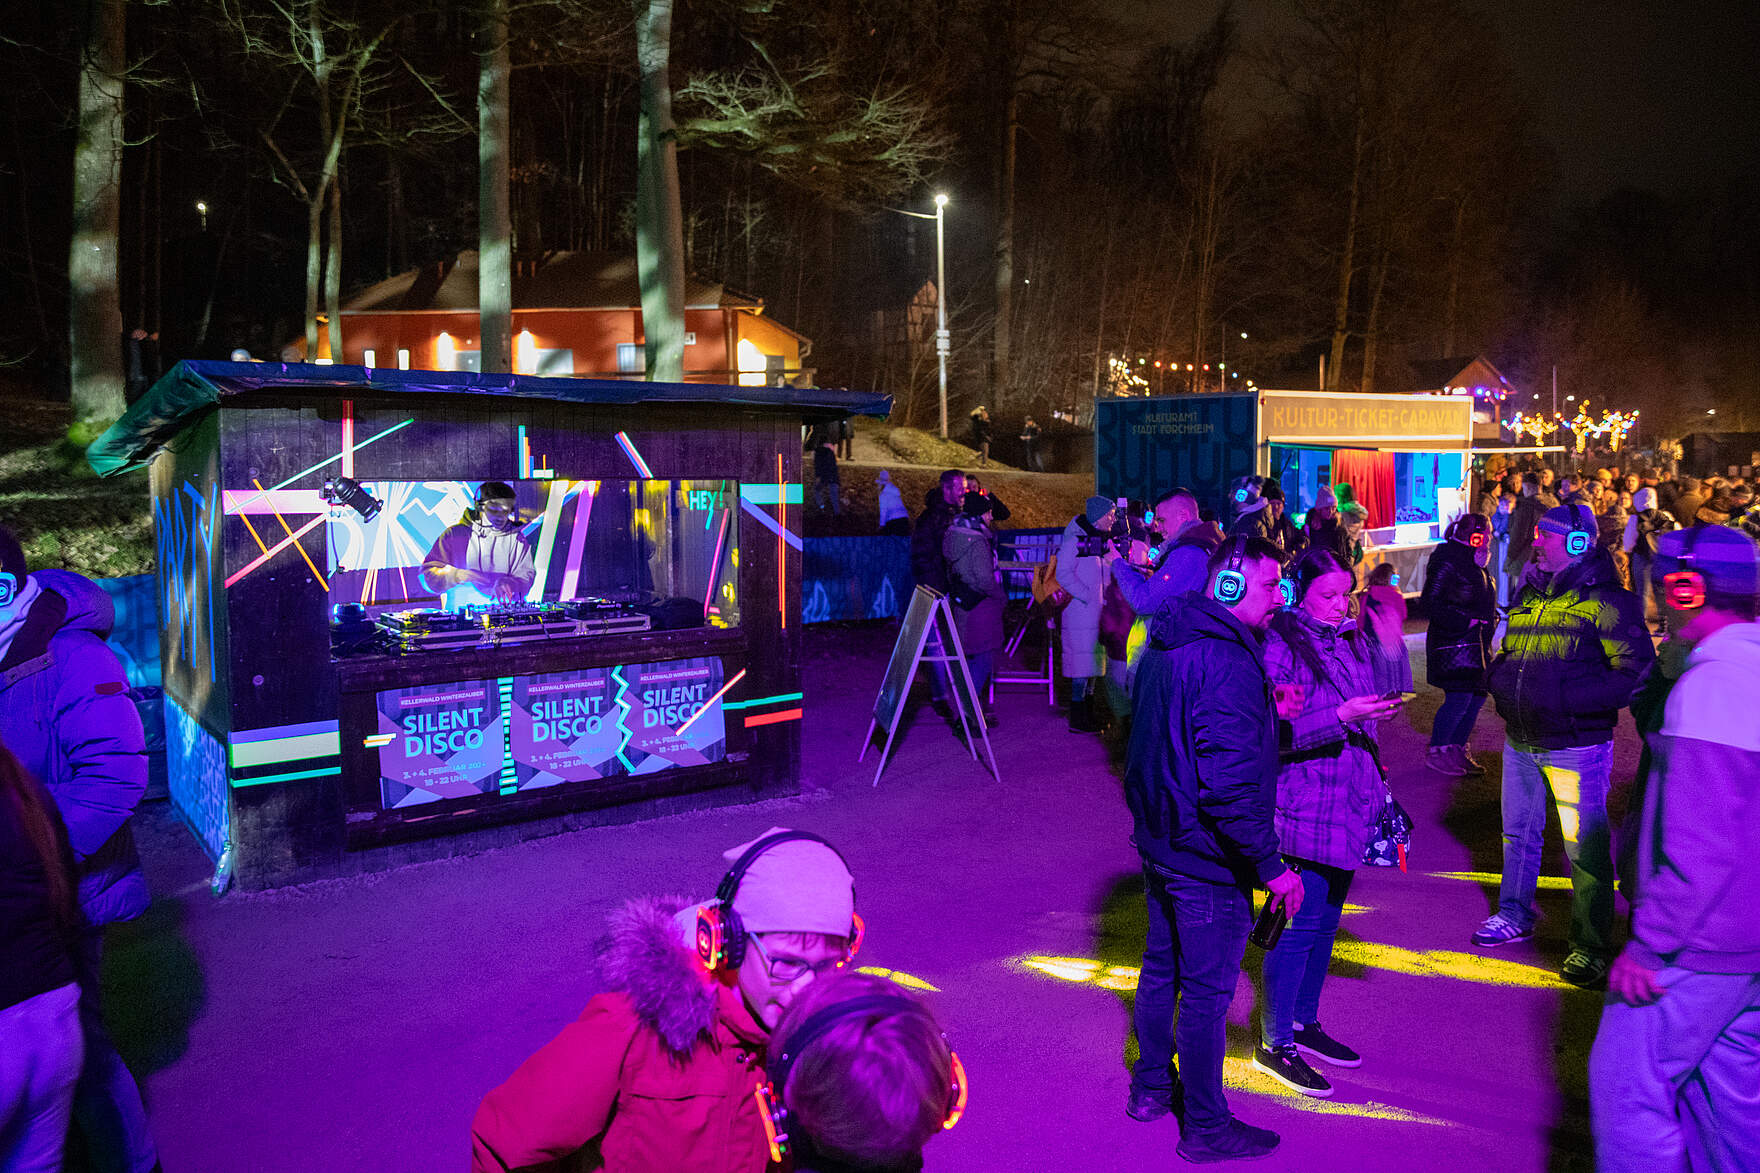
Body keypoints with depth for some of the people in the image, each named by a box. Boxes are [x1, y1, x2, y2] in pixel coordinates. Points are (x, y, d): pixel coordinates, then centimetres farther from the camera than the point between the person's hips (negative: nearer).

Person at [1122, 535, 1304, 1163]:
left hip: (1158, 841, 9)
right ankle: (1206, 1128, 23)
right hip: (1208, 859, -9)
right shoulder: (1229, 664, -27)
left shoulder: (1163, 643, 4)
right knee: (1207, 991, 6)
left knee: (1162, 965, 23)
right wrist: (1272, 866, -21)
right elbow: (1230, 785, -31)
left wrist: (1264, 710, 6)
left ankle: (1151, 1086, 40)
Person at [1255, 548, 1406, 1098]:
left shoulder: (1353, 641, 11)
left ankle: (1304, 1023, 31)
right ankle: (1275, 1043, 11)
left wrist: (1374, 782, 19)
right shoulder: (1279, 645, -13)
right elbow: (1273, 734, -19)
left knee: (1326, 919, 16)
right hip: (1303, 808, -8)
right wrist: (1340, 717, -25)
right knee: (1300, 922, -2)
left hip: (1349, 802, 8)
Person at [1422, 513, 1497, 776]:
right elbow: (1432, 604, -20)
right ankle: (1436, 752, 4)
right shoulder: (1447, 562, -15)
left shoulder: (1473, 563, 15)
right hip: (1454, 643, -10)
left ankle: (1457, 750, 21)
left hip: (1476, 644, 10)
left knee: (1478, 696, 11)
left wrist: (1490, 617, 9)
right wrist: (1466, 621, -20)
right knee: (1459, 699, -10)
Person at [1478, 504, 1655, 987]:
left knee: (1585, 848, 1)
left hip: (1576, 746, -7)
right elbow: (1506, 654, 23)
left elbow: (1636, 673, -17)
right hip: (1520, 742, 7)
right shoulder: (1528, 597, 10)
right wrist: (1500, 679, 0)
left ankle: (1591, 947, 13)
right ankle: (1515, 915, 36)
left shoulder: (1606, 602, -12)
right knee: (1518, 833, 19)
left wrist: (1567, 695, -24)